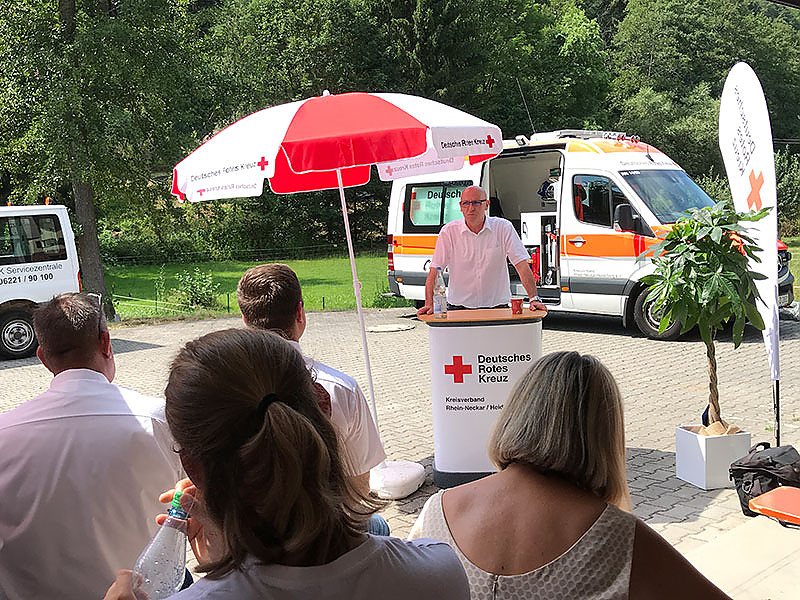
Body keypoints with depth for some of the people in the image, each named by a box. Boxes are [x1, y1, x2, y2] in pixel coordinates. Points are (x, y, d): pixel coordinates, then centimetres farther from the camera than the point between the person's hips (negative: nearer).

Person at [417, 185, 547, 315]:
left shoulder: (503, 228, 0)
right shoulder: (449, 231, -1)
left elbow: (522, 265, -3)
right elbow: (435, 271, -3)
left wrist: (534, 299, -15)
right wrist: (429, 304, -17)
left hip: (496, 305, 0)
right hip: (459, 307, 0)